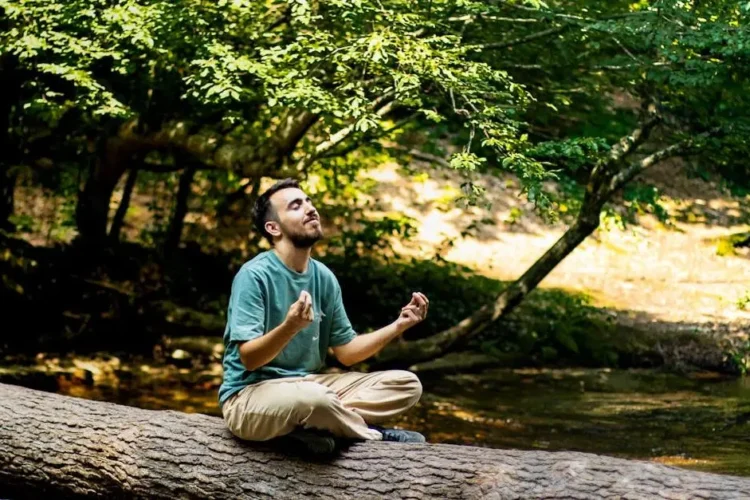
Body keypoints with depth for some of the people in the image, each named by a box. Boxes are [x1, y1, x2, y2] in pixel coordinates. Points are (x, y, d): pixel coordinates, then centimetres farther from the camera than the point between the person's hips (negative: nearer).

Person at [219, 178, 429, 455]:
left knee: (407, 384, -4)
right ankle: (374, 435, -9)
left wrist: (398, 326, -1)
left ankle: (309, 426, -16)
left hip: (309, 384, 7)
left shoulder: (324, 277, 7)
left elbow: (346, 351, 11)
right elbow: (249, 358, -19)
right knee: (313, 399, -40)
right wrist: (289, 327, -37)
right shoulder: (254, 275, -14)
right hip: (252, 395, -7)